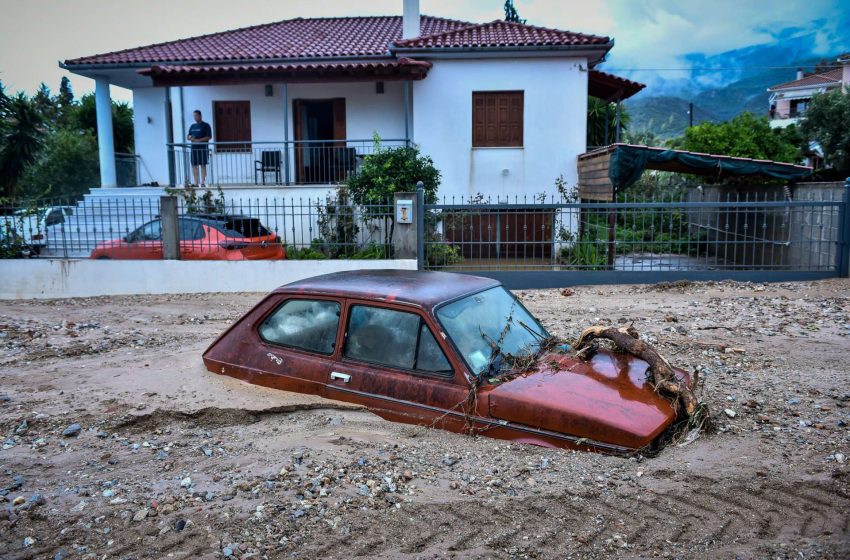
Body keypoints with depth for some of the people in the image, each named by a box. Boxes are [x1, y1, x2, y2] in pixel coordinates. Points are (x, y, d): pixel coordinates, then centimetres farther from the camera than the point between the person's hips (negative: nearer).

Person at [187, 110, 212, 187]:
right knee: (194, 165, 3)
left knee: (203, 165, -5)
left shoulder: (205, 126, 0)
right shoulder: (192, 126, 17)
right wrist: (190, 138, -5)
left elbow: (209, 137, -9)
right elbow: (188, 137, 20)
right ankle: (196, 182, 7)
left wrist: (198, 140, -17)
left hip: (203, 148, -5)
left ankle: (203, 182, -3)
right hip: (194, 148, 5)